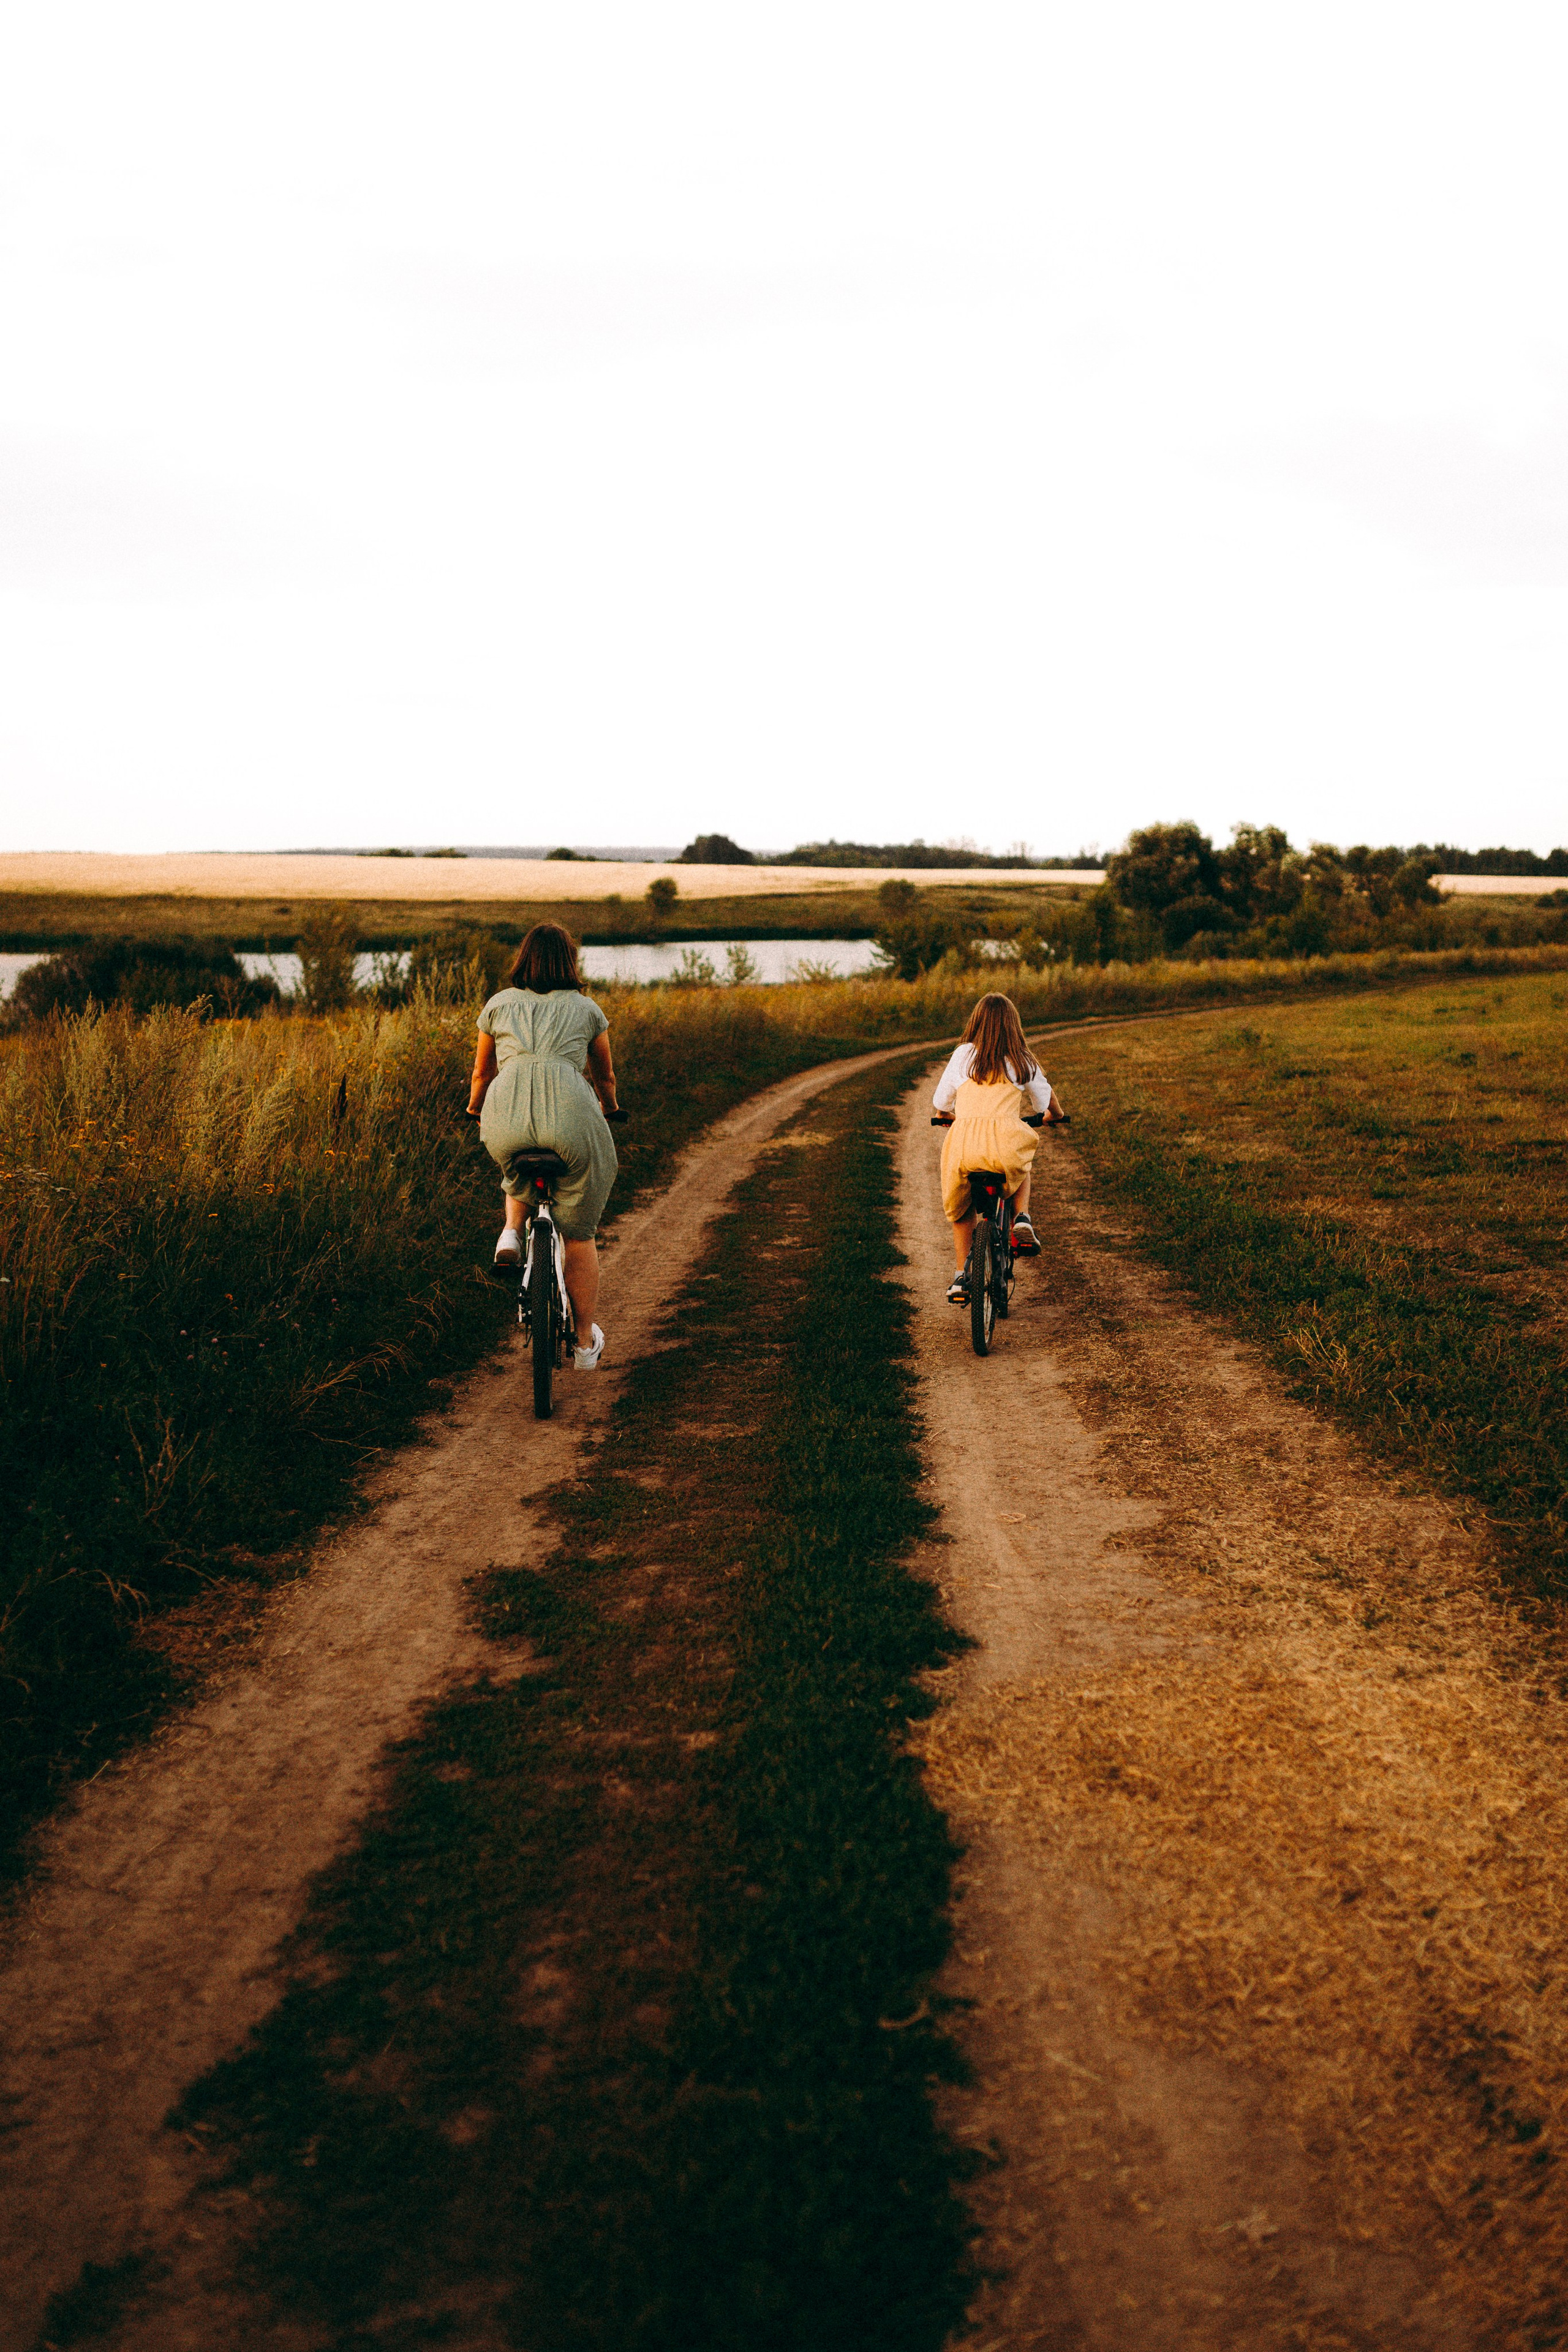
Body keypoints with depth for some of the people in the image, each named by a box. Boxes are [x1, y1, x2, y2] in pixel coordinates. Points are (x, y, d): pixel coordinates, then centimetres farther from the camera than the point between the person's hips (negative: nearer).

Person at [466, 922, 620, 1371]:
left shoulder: (499, 1005, 21)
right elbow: (605, 1075, 35)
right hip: (570, 1111, -1)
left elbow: (482, 1073, 33)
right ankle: (585, 1343, 25)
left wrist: (475, 1110, 54)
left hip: (506, 1116, 1)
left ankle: (511, 1232, 14)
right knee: (579, 1236, 15)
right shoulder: (587, 1009, 21)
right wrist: (609, 1106, 57)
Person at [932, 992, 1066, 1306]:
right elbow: (1045, 1097, 31)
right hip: (1005, 1137, 0)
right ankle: (1021, 1219, 10)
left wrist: (949, 1116, 44)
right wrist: (1056, 1115, 54)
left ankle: (961, 1276, 18)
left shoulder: (964, 1055, 13)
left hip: (964, 1142, 0)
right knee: (1021, 1170, 36)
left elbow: (941, 1103, 20)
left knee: (961, 1208, 25)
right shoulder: (1023, 1062, 14)